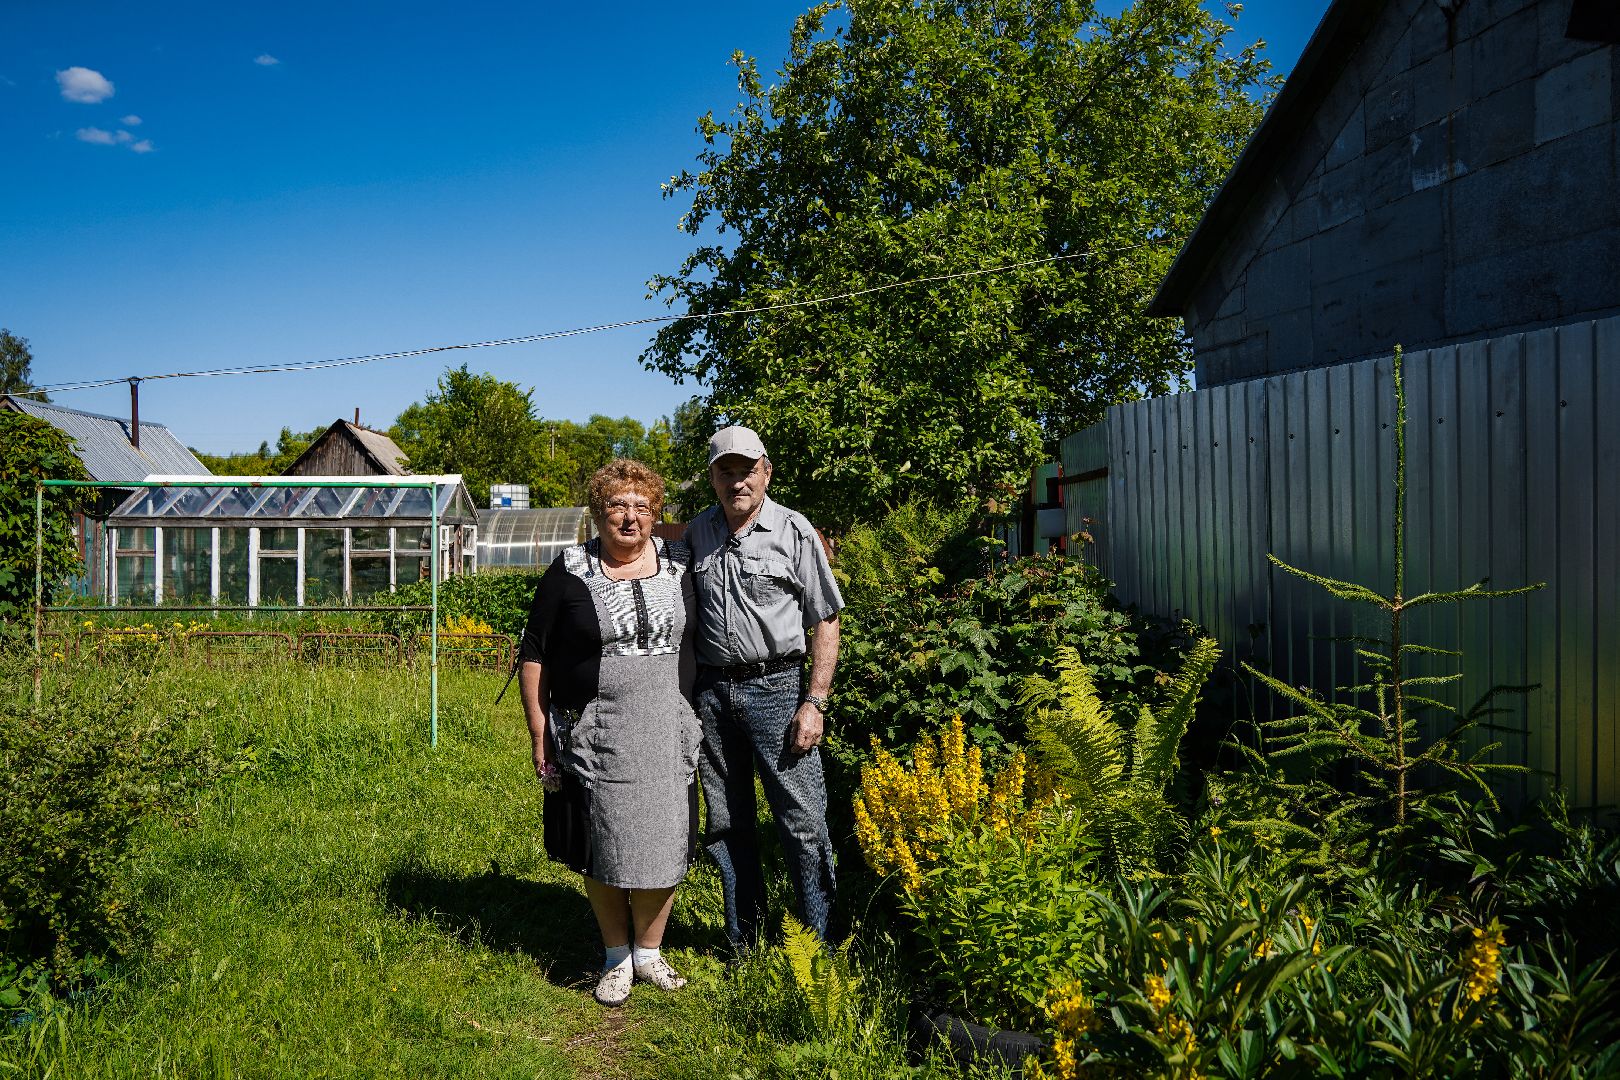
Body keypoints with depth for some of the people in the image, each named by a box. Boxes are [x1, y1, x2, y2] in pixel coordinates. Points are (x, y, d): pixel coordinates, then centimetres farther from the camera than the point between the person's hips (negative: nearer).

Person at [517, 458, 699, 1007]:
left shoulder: (681, 564, 5)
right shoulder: (570, 572, -2)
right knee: (604, 847, 7)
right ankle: (616, 958, 26)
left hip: (667, 732, 2)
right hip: (594, 733, -2)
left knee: (662, 843, 5)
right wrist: (539, 731, -2)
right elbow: (534, 653, 2)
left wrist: (700, 718, 11)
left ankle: (649, 952, 26)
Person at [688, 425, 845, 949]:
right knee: (725, 824, 11)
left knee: (803, 824, -4)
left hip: (777, 687, -4)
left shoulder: (795, 532, -3)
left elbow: (826, 622, -3)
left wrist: (814, 703, -10)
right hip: (712, 690, 4)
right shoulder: (696, 533, 9)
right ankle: (744, 942, 25)